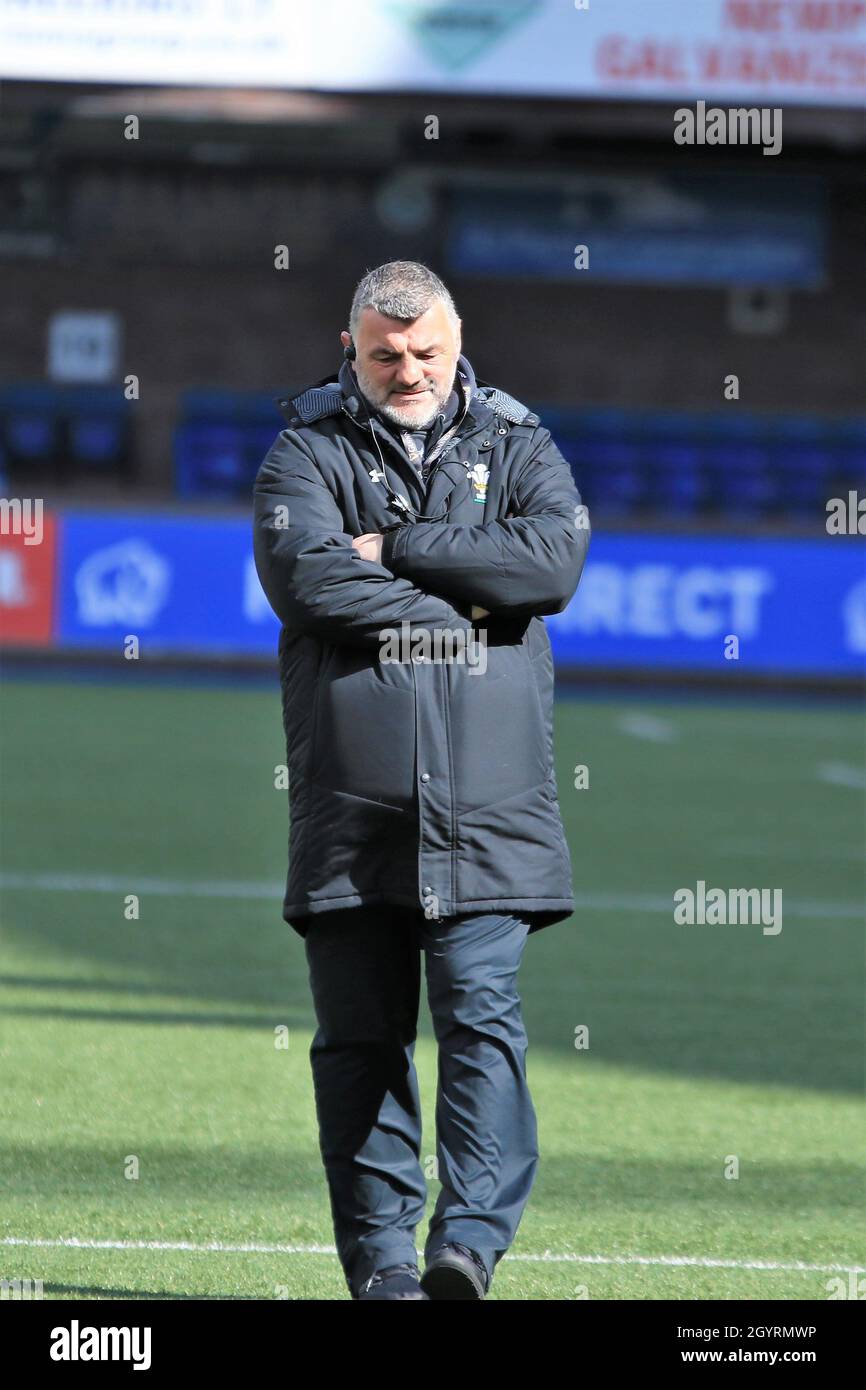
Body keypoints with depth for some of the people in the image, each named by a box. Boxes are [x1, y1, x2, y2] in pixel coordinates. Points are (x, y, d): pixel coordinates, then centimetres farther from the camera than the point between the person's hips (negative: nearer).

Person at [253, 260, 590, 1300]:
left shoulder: (514, 446, 12)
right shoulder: (307, 453, 8)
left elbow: (554, 558, -8)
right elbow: (302, 577, -11)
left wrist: (396, 549, -9)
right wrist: (458, 597, -9)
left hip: (486, 806, 0)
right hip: (348, 808, 0)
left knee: (481, 1013, -12)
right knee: (360, 1036, 3)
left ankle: (469, 1239, -17)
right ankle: (379, 1253, 8)